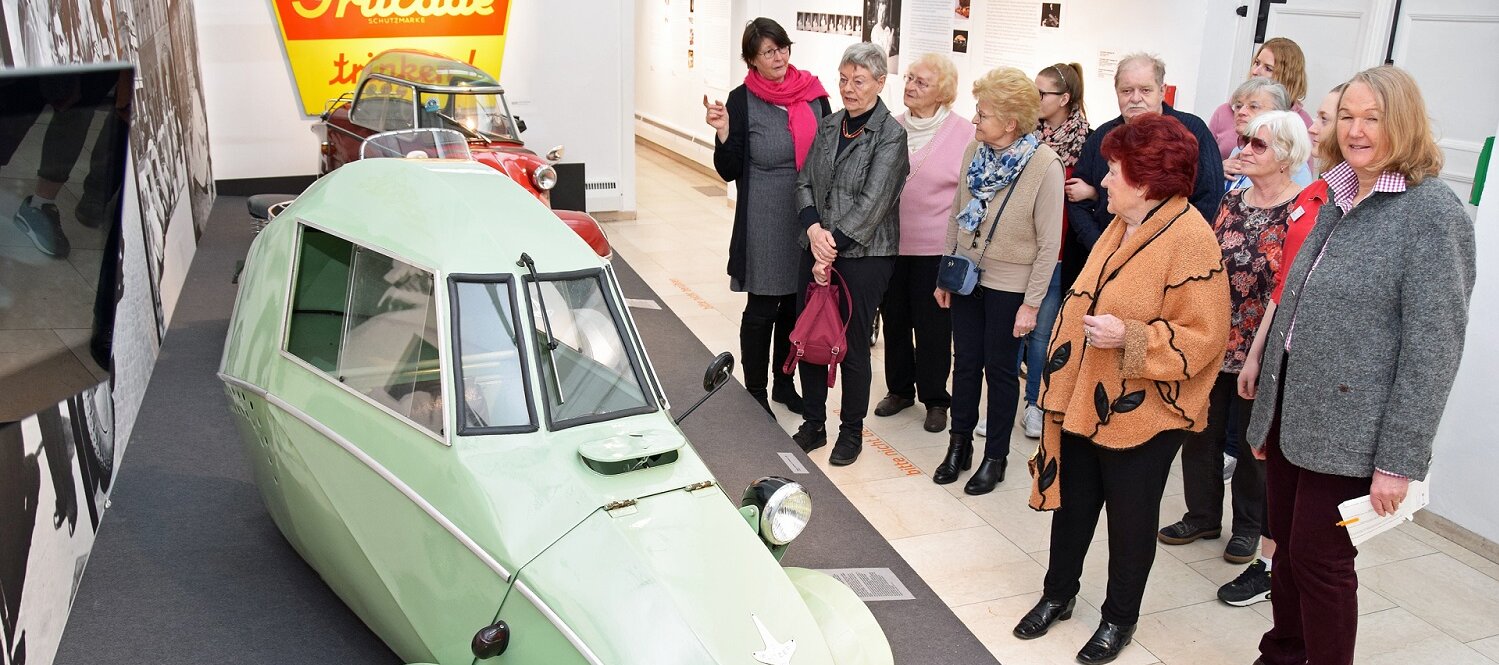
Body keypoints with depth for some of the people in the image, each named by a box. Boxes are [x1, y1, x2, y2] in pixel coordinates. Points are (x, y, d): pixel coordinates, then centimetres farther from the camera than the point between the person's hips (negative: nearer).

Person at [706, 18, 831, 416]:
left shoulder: (814, 95, 2)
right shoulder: (742, 101, -6)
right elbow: (729, 171, -6)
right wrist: (724, 133, -22)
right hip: (764, 221, -4)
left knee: (795, 304, 15)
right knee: (762, 309, 5)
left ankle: (783, 383, 33)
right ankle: (755, 395, 20)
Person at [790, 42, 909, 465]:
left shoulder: (890, 134, -8)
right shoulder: (828, 127, 10)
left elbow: (873, 201, -15)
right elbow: (805, 182, 6)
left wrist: (833, 245, -16)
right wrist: (814, 229, -12)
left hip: (864, 255, -5)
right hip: (817, 249, 6)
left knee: (853, 346, 3)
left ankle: (852, 431, 21)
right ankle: (813, 425, 26)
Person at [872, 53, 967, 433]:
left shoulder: (963, 133, -10)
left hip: (936, 248, -4)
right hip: (890, 243, 5)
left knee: (932, 323, 6)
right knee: (894, 318, 14)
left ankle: (935, 398, 22)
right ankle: (900, 388, 32)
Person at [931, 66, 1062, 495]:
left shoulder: (1045, 166, -18)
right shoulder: (975, 151, -3)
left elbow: (1049, 243, -14)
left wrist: (1032, 303, -13)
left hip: (1009, 286, -4)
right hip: (967, 279, 5)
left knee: (1000, 370, 8)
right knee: (965, 364, 14)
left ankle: (996, 458, 25)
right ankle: (959, 447, 30)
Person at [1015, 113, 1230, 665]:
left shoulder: (1190, 238, -19)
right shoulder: (1121, 226, 7)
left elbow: (1203, 336, -21)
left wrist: (1128, 339, -30)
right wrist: (1061, 376, 19)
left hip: (1141, 413, -7)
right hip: (1084, 399, 8)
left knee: (1130, 516, 10)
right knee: (1073, 502, 18)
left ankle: (1120, 618, 30)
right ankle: (1059, 593, 37)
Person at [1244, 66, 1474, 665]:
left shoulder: (1432, 213, -12)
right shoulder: (1337, 200, 11)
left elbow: (1433, 347, -16)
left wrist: (1399, 461, -17)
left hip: (1347, 430, -7)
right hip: (1291, 412, 7)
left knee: (1318, 558, 1)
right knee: (1286, 545, 15)